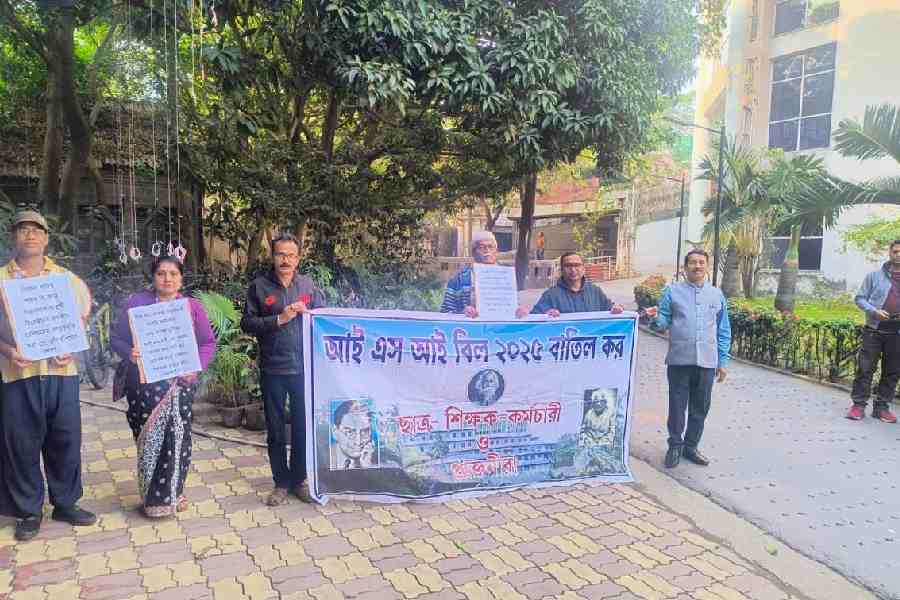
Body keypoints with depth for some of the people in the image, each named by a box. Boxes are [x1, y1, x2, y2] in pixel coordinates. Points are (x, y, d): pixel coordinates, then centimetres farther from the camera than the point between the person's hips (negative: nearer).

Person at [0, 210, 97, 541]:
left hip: (61, 371, 1)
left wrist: (71, 349, -5)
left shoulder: (67, 278, 7)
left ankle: (66, 503, 24)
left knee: (66, 439, 8)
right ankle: (29, 511, 22)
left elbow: (82, 320, 12)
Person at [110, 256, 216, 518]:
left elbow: (208, 342, 7)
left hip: (181, 384, 1)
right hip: (144, 384, -1)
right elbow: (116, 339, 5)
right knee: (149, 439, 1)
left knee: (178, 438, 0)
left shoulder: (193, 306, 6)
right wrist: (129, 354, -16)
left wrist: (196, 365, -10)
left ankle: (172, 494, 18)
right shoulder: (136, 302, 4)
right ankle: (153, 497, 16)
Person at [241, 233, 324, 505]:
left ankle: (299, 479, 27)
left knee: (303, 426, 11)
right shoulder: (259, 286, -1)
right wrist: (279, 319, -15)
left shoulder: (309, 286, 4)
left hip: (303, 368, 1)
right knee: (275, 430, 10)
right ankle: (281, 482, 25)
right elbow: (247, 323, -5)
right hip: (272, 370, -1)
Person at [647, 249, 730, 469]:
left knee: (700, 407, 11)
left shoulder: (717, 295, 11)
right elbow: (663, 323, 1)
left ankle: (691, 446, 26)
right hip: (679, 359, -2)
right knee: (677, 405, 4)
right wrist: (655, 317, -22)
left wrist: (723, 361, 9)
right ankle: (675, 445, 19)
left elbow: (723, 332, 13)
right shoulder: (672, 291, 3)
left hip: (707, 361, 3)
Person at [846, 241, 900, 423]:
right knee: (865, 368, -3)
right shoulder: (874, 275, 3)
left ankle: (882, 406, 18)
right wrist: (874, 311, -13)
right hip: (874, 330, -2)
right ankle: (858, 404, 4)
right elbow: (860, 298, 4)